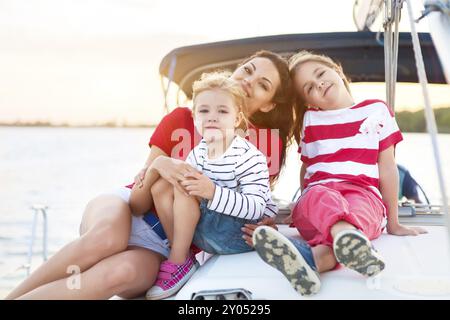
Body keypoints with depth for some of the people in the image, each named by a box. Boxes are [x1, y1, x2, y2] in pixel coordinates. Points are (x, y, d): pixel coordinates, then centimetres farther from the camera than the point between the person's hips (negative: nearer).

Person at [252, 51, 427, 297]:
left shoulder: (376, 110, 14)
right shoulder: (311, 119, 20)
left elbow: (387, 166, 13)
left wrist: (393, 223, 12)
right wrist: (306, 207, 11)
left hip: (363, 195, 0)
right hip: (319, 192, 1)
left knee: (357, 211, -39)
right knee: (321, 198, -38)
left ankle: (313, 257, -70)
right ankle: (352, 242, -71)